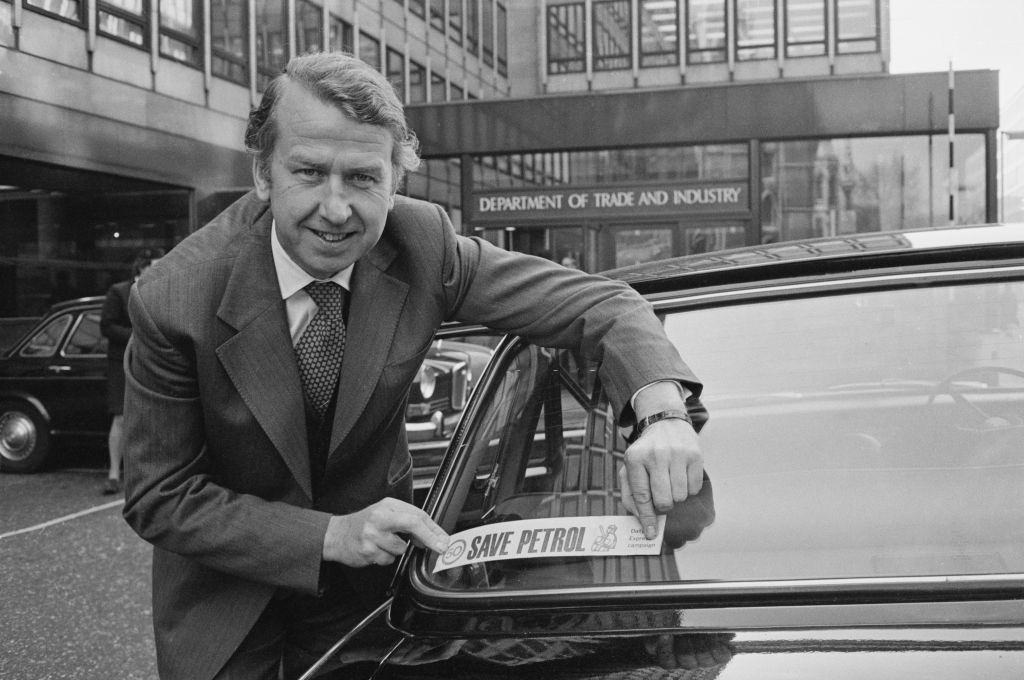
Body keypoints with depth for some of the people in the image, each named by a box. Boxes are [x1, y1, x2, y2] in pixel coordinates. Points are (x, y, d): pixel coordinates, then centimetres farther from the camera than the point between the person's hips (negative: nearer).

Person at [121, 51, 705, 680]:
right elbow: (160, 500, -18)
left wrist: (664, 413, -36)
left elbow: (600, 304, -16)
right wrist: (329, 535, -30)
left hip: (366, 582, 2)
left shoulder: (423, 245, -19)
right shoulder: (174, 300, -25)